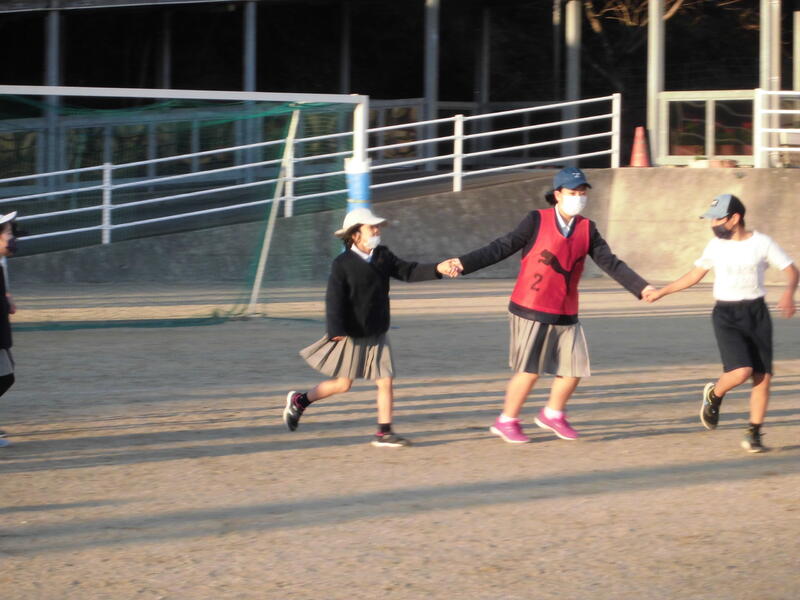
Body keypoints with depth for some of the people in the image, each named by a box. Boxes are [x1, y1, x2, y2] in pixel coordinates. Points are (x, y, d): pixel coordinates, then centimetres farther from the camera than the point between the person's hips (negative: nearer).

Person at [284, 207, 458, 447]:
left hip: (377, 335, 6)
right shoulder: (342, 264, -14)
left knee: (386, 382, 0)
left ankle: (384, 433, 5)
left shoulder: (382, 256, 5)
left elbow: (408, 271, -1)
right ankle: (299, 401, 23)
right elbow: (334, 299, -20)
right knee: (343, 384, 3)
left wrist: (437, 269, -16)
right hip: (352, 336, -6)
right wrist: (336, 331, -31)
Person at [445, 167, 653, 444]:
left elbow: (610, 263, 4)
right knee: (529, 370, -5)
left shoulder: (587, 229, 6)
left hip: (566, 315, 5)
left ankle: (553, 415, 30)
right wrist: (465, 263, -16)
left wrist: (641, 288, -5)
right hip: (531, 311, -5)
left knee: (574, 369, 7)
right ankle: (507, 421, 13)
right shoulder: (537, 221, -8)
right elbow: (502, 248, -9)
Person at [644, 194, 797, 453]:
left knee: (763, 377, -3)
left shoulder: (762, 243, -3)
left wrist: (789, 293, -22)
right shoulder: (715, 246, 4)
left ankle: (754, 434, 11)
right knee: (741, 371, -21)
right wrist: (661, 292, 14)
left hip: (757, 314, 0)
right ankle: (714, 395, 11)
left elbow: (791, 270, -2)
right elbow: (694, 275, 16)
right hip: (726, 315, 0)